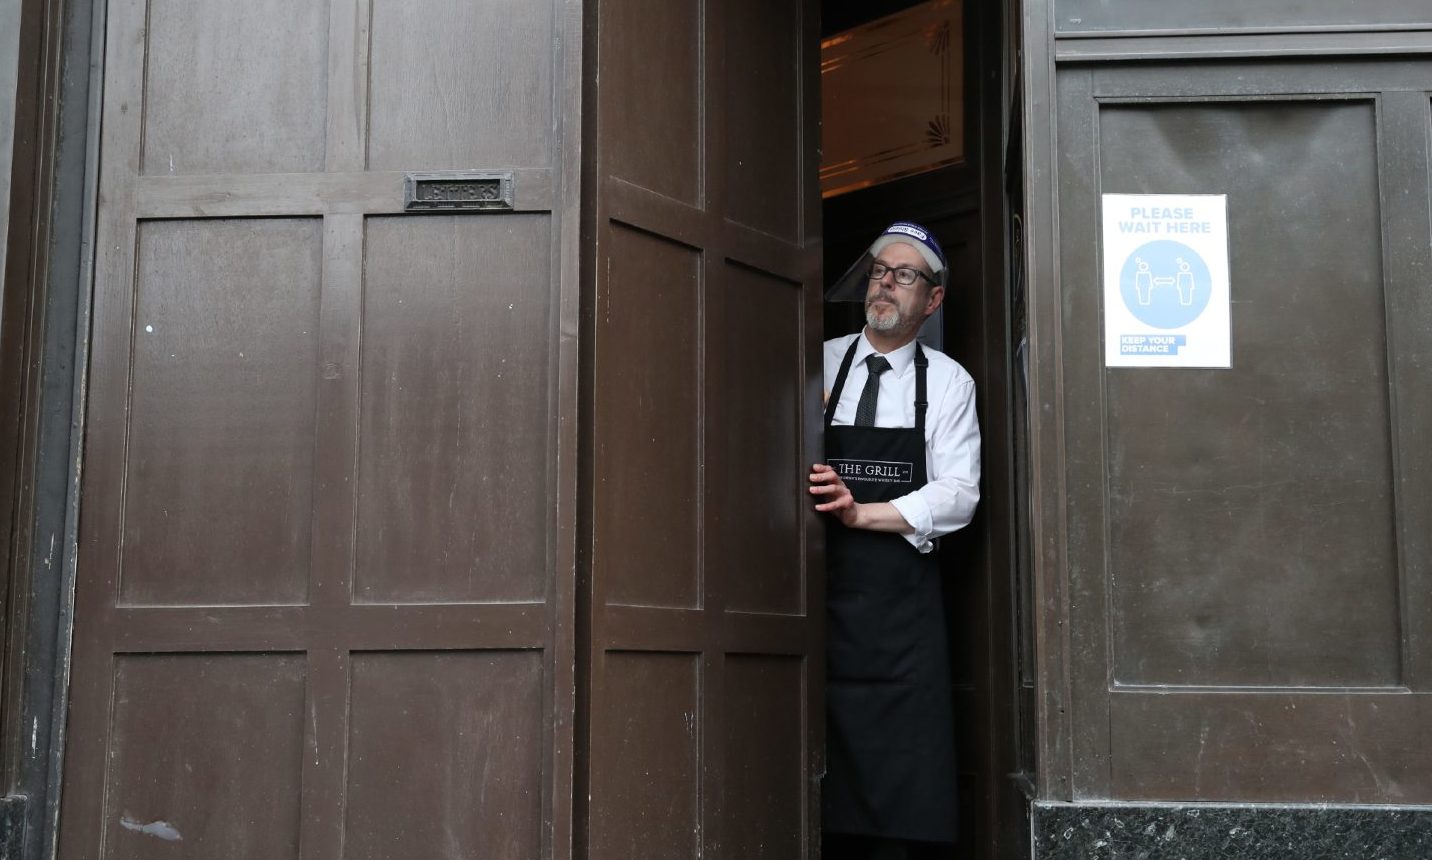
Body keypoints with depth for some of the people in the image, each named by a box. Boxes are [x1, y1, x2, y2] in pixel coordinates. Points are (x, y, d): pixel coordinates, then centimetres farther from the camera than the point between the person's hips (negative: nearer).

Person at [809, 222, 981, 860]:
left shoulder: (948, 383, 6)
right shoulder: (820, 364, 9)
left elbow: (957, 496, -3)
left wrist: (860, 512, -14)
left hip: (901, 603, 0)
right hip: (820, 589, 1)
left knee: (911, 786, -5)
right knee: (822, 776, -1)